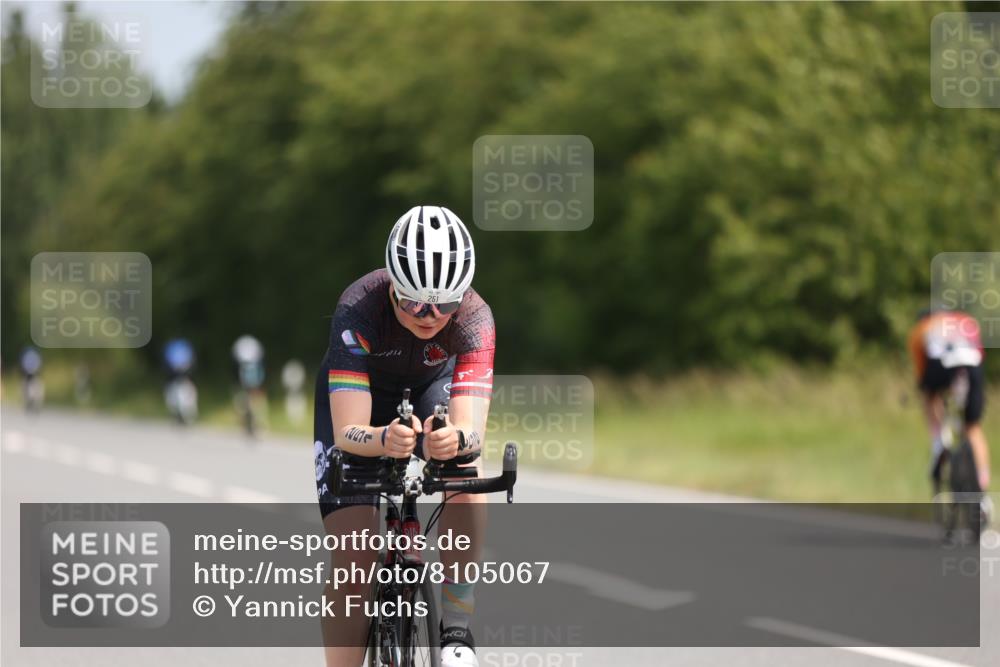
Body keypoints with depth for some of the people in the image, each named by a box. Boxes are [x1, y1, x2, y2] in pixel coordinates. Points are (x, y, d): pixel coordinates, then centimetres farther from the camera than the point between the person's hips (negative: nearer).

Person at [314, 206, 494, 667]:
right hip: (359, 393, -1)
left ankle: (455, 629, -19)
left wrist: (456, 439, -67)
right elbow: (347, 432, -43)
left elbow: (472, 429, -43)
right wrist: (385, 439, -65)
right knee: (353, 561, -14)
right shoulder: (359, 308, -38)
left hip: (430, 387, 2)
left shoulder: (474, 318, -33)